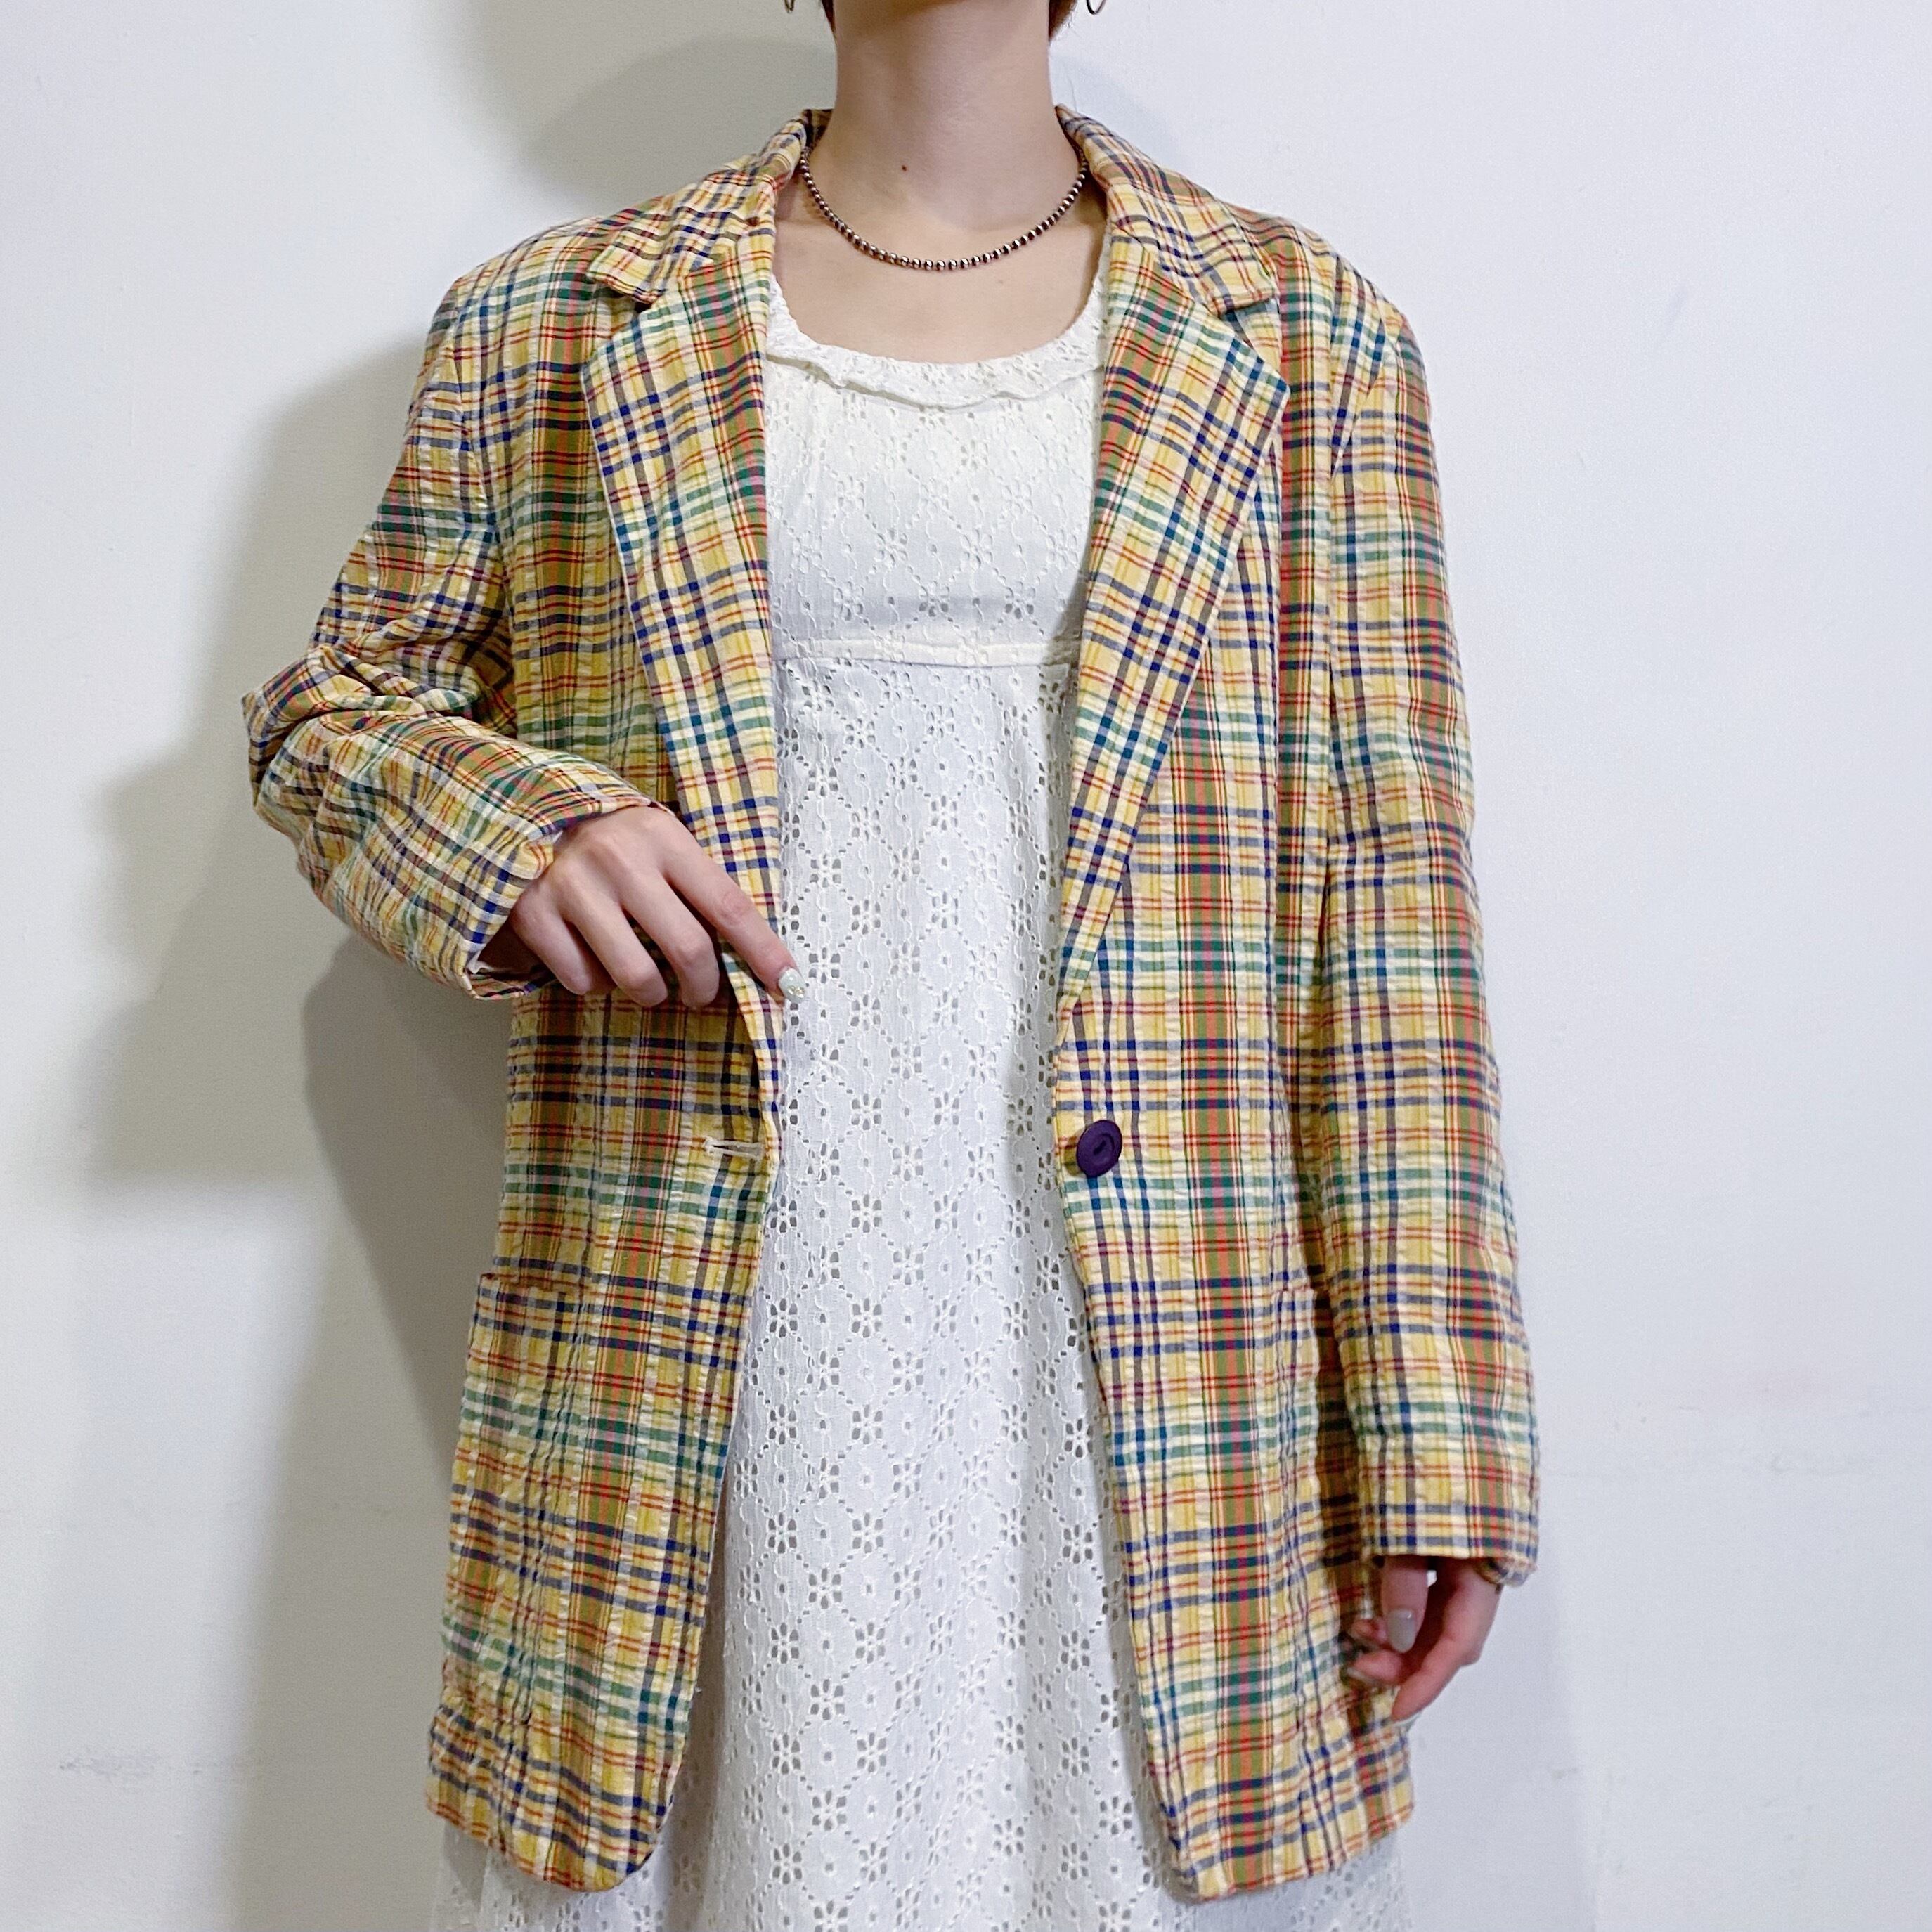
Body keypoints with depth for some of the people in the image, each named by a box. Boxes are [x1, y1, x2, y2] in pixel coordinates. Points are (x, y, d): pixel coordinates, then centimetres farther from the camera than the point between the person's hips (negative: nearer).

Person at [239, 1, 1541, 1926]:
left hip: (1150, 1345, 0)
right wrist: (509, 824, -7)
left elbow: (1378, 891, 3)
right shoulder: (547, 327, 9)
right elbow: (331, 701, 18)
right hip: (696, 1345, 1)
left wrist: (1433, 1435, -2)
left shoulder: (1299, 336, 8)